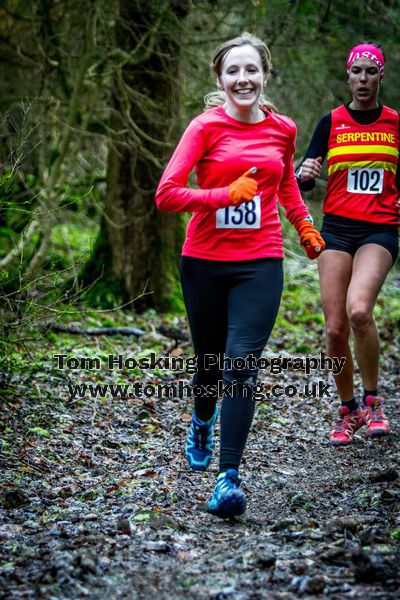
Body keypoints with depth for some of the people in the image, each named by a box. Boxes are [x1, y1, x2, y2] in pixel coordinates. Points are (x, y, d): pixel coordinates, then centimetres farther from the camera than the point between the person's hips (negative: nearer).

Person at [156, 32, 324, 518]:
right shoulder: (206, 126, -6)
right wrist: (225, 195, -22)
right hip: (205, 263, -1)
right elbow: (166, 194, -13)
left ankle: (229, 477, -11)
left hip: (259, 264, 1)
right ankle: (201, 426, 48)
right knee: (210, 362, 15)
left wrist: (305, 226, 25)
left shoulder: (282, 129, 5)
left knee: (240, 364, -12)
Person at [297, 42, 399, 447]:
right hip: (337, 230, 2)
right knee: (335, 329, -4)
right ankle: (348, 411, 17)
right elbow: (303, 181, 3)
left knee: (359, 310, -27)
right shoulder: (331, 122, 6)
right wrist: (305, 175, -19)